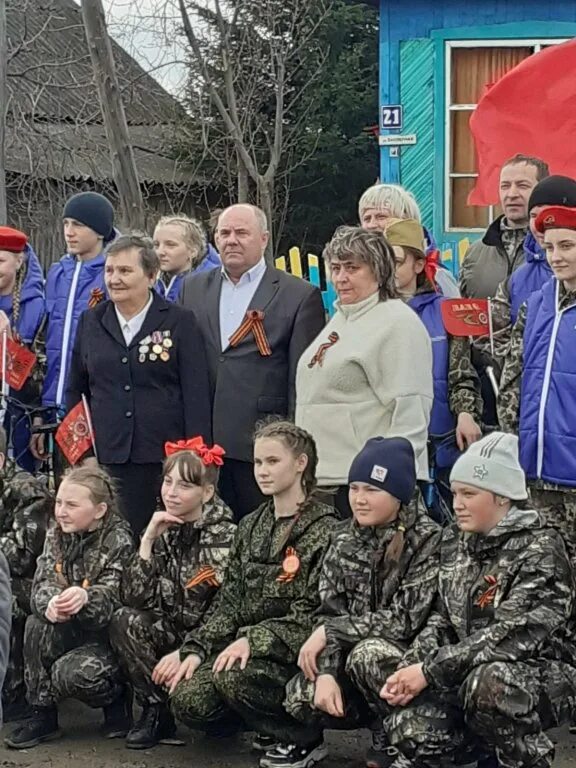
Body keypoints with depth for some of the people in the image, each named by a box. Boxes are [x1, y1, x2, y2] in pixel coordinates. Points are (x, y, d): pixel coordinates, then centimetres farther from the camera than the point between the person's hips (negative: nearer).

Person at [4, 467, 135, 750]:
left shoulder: (118, 539, -16)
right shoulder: (57, 535, 2)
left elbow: (113, 593, -28)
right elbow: (43, 581, -11)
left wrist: (85, 597, -53)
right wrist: (50, 603, -38)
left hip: (111, 633, -5)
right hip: (72, 631, 6)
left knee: (71, 673, -31)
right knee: (38, 625, -25)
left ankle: (116, 697, 5)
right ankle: (43, 715, -13)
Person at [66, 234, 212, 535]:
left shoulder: (180, 322, 1)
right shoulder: (91, 322, 11)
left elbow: (197, 394, -2)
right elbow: (76, 389, 17)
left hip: (166, 455, -2)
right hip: (105, 457, 3)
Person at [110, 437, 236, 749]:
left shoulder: (224, 536, -13)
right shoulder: (163, 531, 1)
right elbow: (133, 598, -8)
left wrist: (186, 652, -25)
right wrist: (148, 539, -15)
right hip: (174, 631, 5)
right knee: (124, 621, -21)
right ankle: (157, 709, -6)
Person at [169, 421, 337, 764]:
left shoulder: (325, 530, -8)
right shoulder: (251, 527, 14)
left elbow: (313, 614, -15)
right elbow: (229, 601, 11)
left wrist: (254, 641, -24)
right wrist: (197, 648, -3)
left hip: (296, 655, -6)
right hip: (243, 647, 6)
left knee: (233, 677, -33)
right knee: (188, 700, -17)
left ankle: (303, 735, -6)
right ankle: (265, 723, 11)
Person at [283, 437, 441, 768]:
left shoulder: (428, 540, -15)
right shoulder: (345, 538, 2)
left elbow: (405, 620, -21)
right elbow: (329, 611, -4)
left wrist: (329, 632, -19)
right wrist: (327, 672, -21)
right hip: (355, 652, 5)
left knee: (368, 655, -36)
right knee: (301, 696, -20)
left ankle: (392, 736, -8)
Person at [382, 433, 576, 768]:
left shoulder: (541, 550, -16)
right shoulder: (456, 542, 6)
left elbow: (512, 635, -26)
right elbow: (443, 620, 7)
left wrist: (431, 671, -26)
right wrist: (409, 670, -11)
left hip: (544, 676, -5)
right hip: (469, 678, 5)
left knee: (489, 680, -37)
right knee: (410, 728, -20)